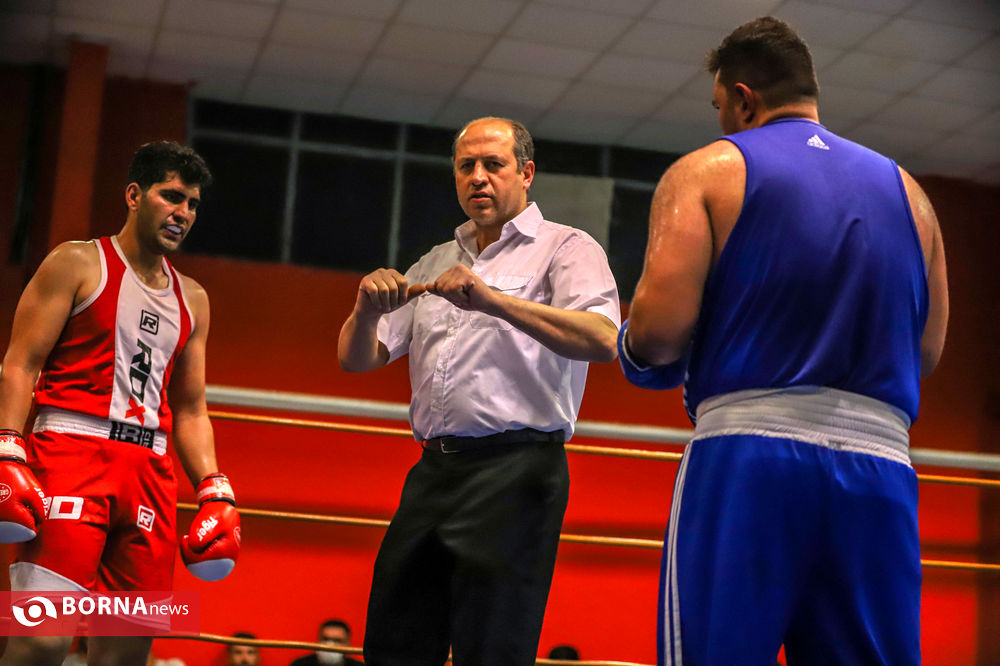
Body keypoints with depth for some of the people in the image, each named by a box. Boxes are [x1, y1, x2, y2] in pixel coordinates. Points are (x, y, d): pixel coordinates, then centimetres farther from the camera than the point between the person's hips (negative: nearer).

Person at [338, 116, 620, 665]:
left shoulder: (565, 249, 4)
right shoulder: (434, 265, 22)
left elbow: (602, 340, -15)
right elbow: (356, 359, 17)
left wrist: (494, 301, -24)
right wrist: (367, 310, -6)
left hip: (514, 471, -6)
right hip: (433, 471, 6)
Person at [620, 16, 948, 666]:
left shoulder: (708, 171, 4)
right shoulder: (906, 191, 17)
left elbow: (658, 325, -9)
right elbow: (927, 352, 16)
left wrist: (641, 357, 13)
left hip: (749, 452, -4)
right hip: (883, 460, 4)